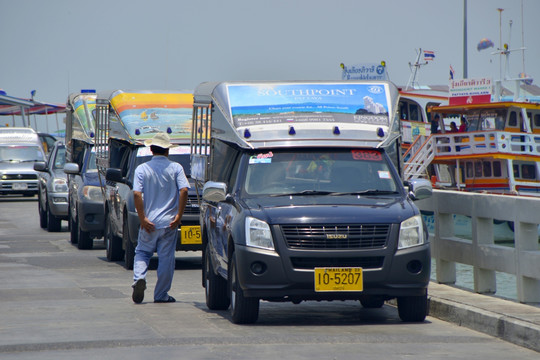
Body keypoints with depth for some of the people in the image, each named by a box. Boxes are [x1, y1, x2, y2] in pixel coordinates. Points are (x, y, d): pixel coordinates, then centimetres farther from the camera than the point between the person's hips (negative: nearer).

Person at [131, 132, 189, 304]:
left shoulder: (142, 169, 1)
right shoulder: (176, 168, 1)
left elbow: (137, 194, -10)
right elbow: (184, 191, -11)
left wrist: (142, 218, -9)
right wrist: (179, 215, -8)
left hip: (149, 222, 0)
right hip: (169, 222, 0)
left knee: (142, 253, 15)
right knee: (166, 258, 6)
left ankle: (139, 278, -12)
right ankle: (161, 295, 9)